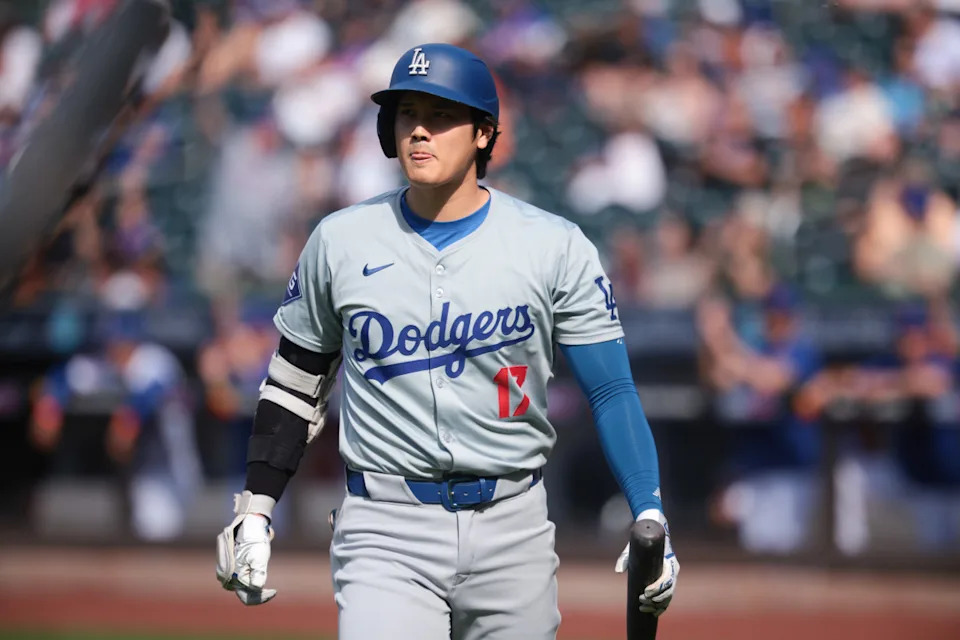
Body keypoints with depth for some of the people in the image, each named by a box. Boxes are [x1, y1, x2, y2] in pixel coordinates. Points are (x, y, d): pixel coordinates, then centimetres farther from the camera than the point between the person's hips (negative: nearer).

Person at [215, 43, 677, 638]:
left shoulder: (555, 247, -1)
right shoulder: (341, 242, 4)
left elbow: (612, 389, -2)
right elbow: (297, 382, 13)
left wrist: (650, 517, -13)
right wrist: (255, 511, 8)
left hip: (512, 526, 1)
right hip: (387, 531, 0)